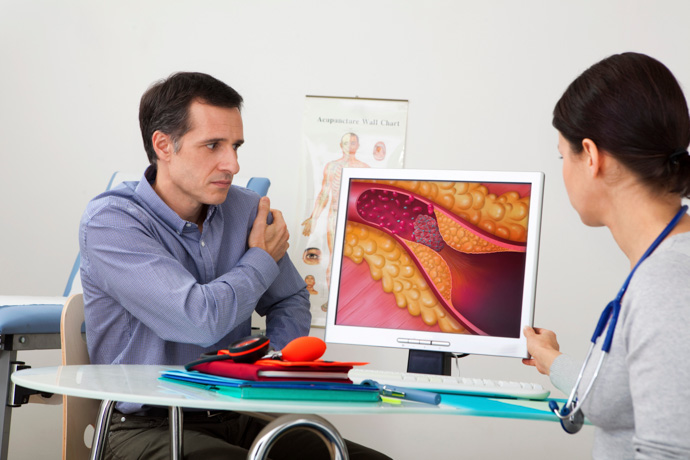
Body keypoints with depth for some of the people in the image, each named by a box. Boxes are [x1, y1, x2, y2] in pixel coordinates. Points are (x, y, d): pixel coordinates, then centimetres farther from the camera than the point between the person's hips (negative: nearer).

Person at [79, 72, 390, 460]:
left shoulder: (245, 208, 8)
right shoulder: (110, 220, -12)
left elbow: (291, 300, 24)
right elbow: (201, 320, -23)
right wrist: (263, 260, -4)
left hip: (235, 419, 6)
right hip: (147, 427, -6)